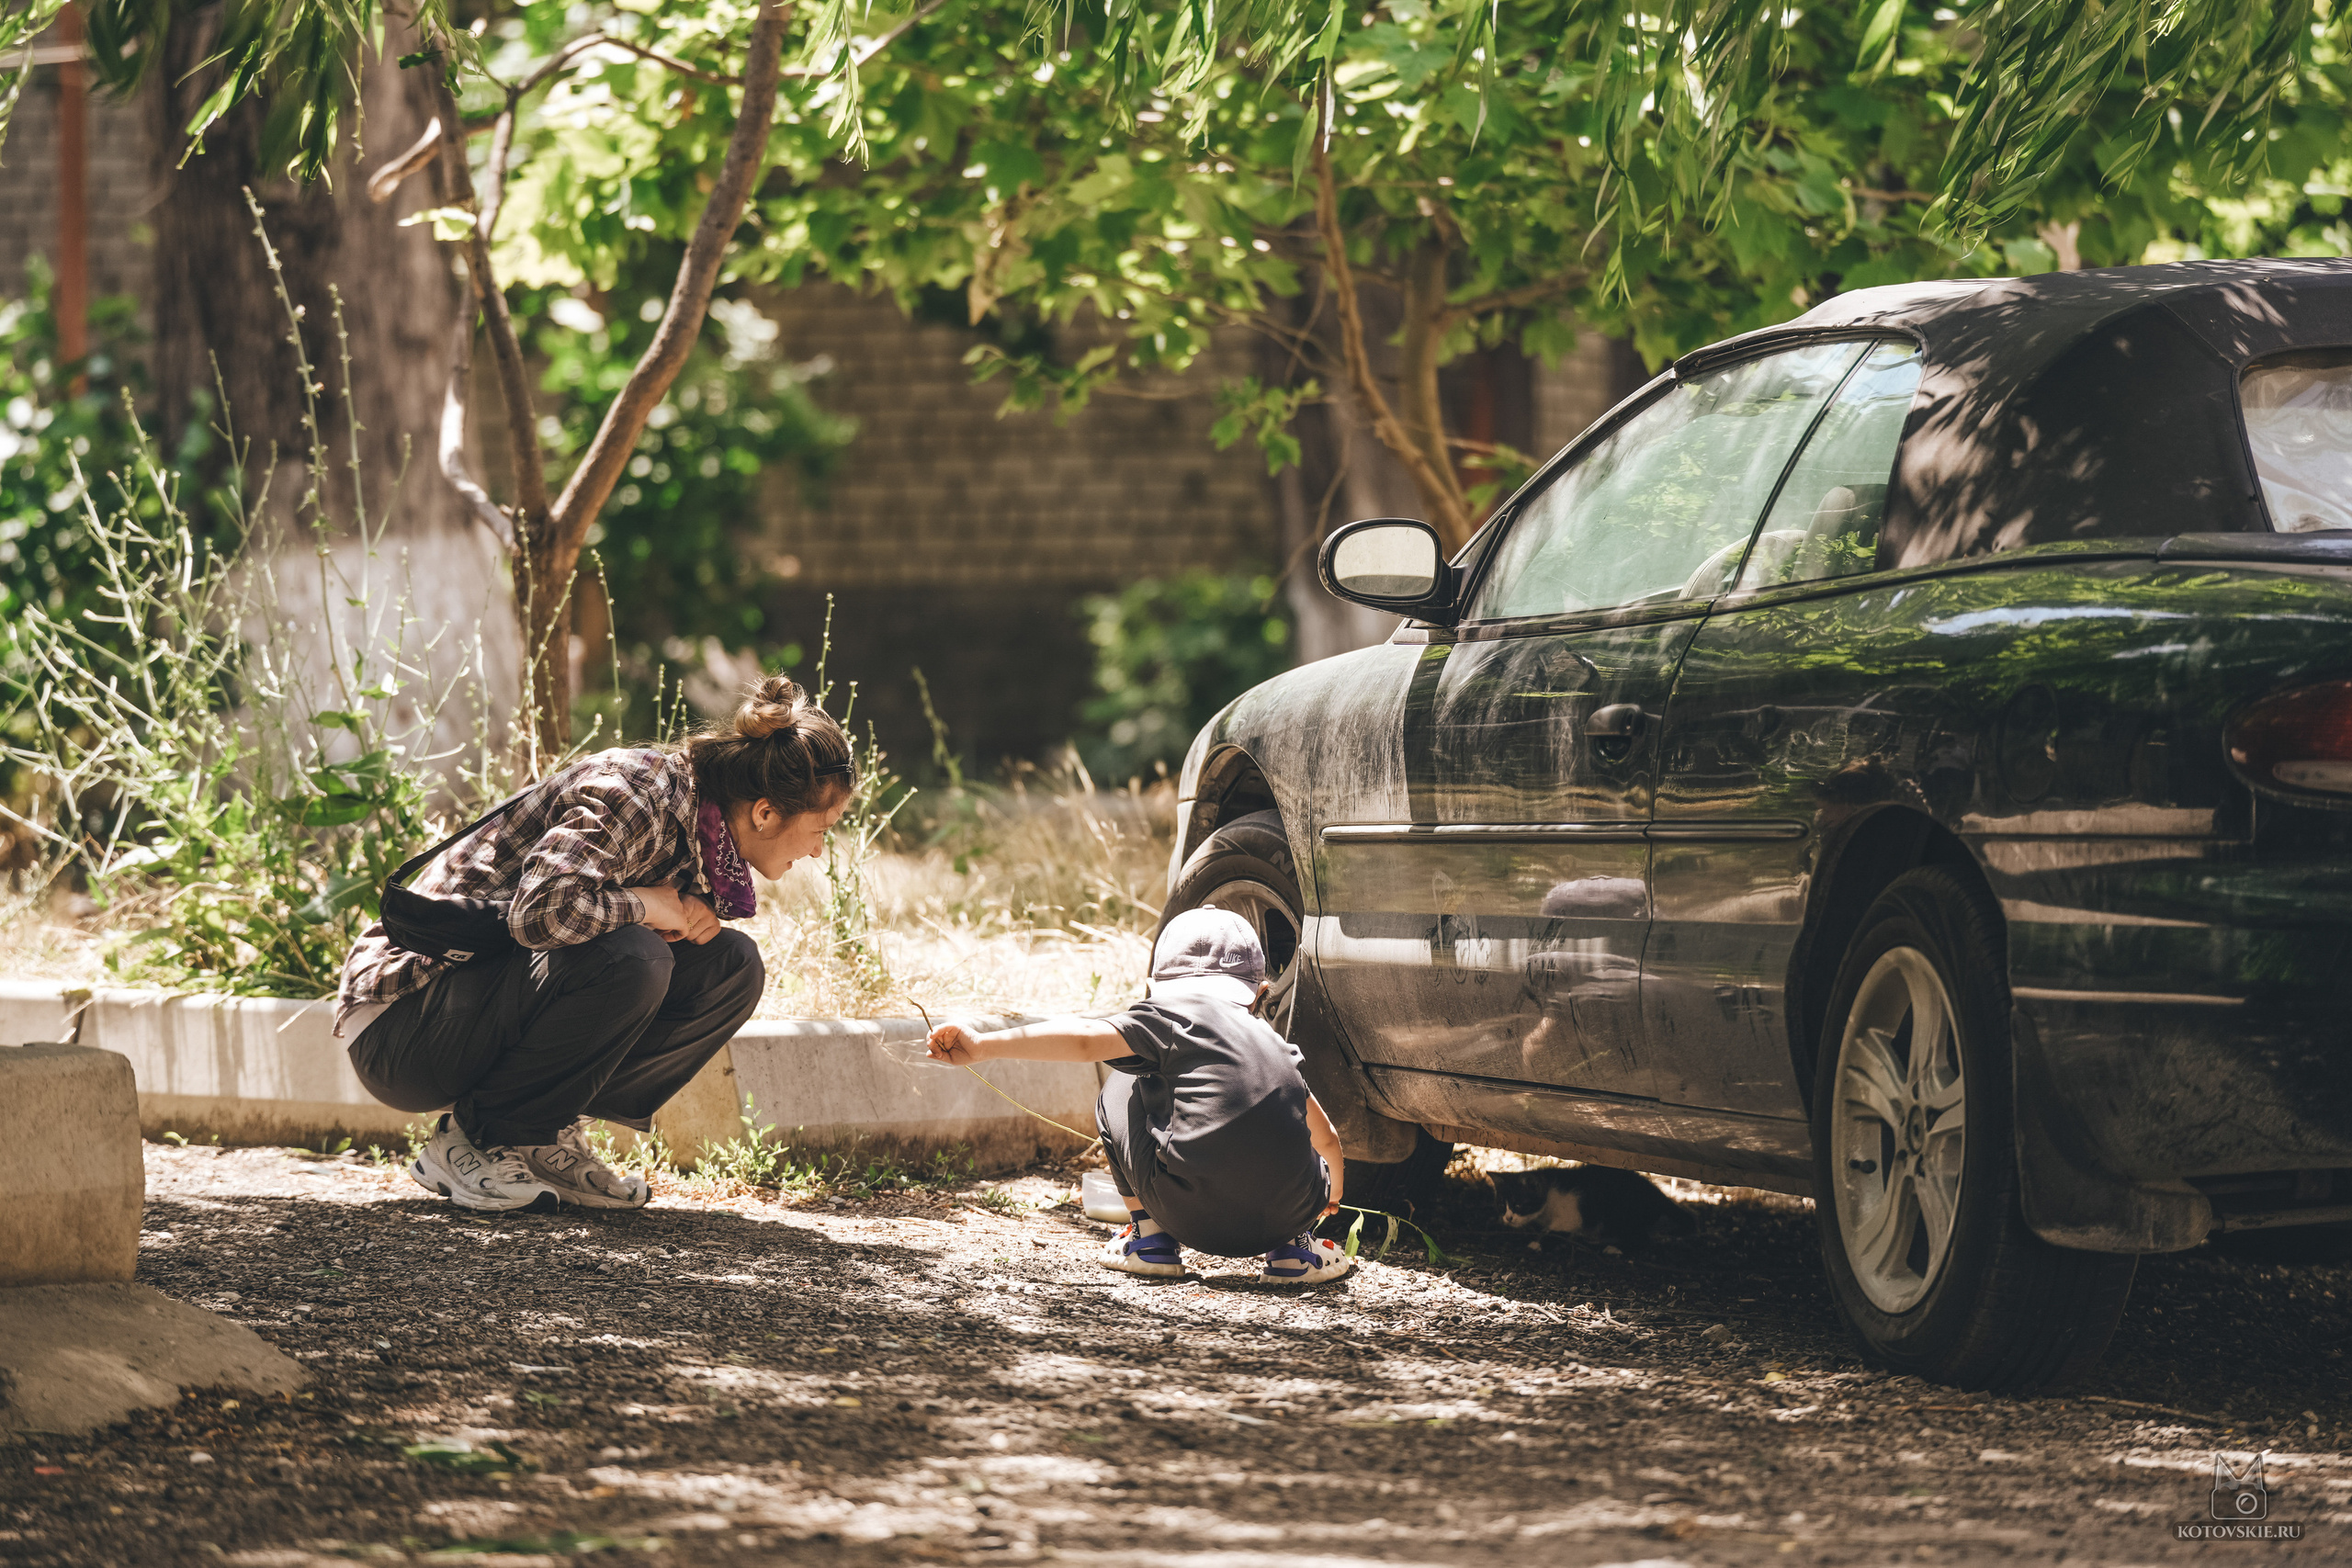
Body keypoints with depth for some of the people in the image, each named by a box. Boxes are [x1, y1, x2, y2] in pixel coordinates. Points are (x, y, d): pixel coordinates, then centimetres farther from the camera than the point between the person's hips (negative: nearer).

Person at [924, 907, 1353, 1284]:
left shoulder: (1171, 1017, 12)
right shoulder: (1273, 1041, 28)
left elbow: (1085, 1039, -5)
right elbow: (1325, 1137, 40)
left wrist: (982, 1046, -6)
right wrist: (1333, 1191, 62)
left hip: (1192, 1215, -4)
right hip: (1288, 1214, 4)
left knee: (1119, 1094, 21)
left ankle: (1149, 1235, 18)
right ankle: (1292, 1247, 15)